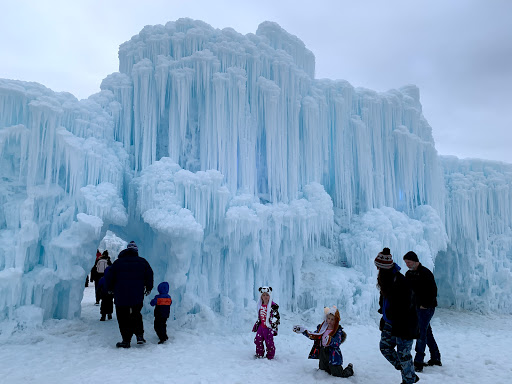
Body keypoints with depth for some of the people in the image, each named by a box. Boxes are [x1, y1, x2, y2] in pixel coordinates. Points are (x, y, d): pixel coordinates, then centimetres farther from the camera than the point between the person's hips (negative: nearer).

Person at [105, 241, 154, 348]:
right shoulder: (142, 262, 2)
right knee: (136, 316, 20)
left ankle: (126, 341, 10)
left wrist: (110, 288, 20)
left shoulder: (118, 262, 1)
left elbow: (109, 277, 4)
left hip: (121, 297, -2)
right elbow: (149, 275, 6)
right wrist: (148, 288, 20)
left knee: (123, 319, 8)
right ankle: (139, 335, 9)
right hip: (138, 297, 2)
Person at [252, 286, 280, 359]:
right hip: (261, 327, 6)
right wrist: (256, 324, 20)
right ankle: (259, 355, 29)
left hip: (268, 328, -6)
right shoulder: (260, 305, 8)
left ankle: (270, 357, 20)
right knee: (258, 340, 10)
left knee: (269, 343, 1)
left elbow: (277, 318, -12)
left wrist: (273, 328, -15)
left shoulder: (273, 306, -13)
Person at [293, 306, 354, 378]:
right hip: (322, 356, 6)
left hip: (333, 358, -6)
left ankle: (349, 368, 30)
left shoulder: (338, 331, -12)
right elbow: (313, 336, 13)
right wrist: (303, 331, 5)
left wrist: (330, 341, -47)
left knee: (338, 375, 1)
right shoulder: (322, 327, 3)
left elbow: (337, 343, -26)